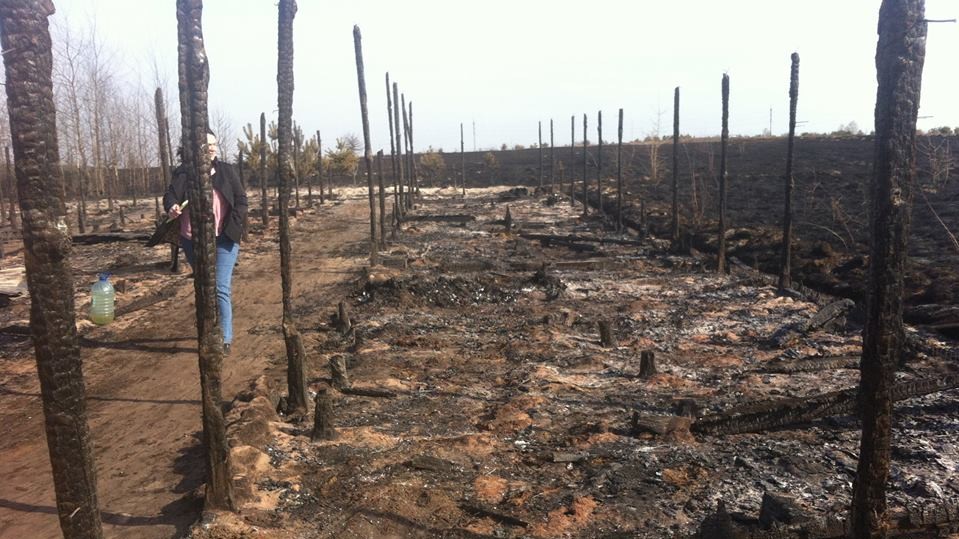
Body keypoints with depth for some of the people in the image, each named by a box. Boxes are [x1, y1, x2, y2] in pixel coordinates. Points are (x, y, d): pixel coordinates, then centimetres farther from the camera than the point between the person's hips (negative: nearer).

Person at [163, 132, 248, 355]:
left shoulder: (226, 171, 2)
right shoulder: (183, 173, 1)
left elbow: (241, 199, 2)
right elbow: (170, 194, -10)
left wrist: (233, 226, -9)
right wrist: (172, 206, -34)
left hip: (223, 239, -2)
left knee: (221, 288, -9)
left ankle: (226, 338, -5)